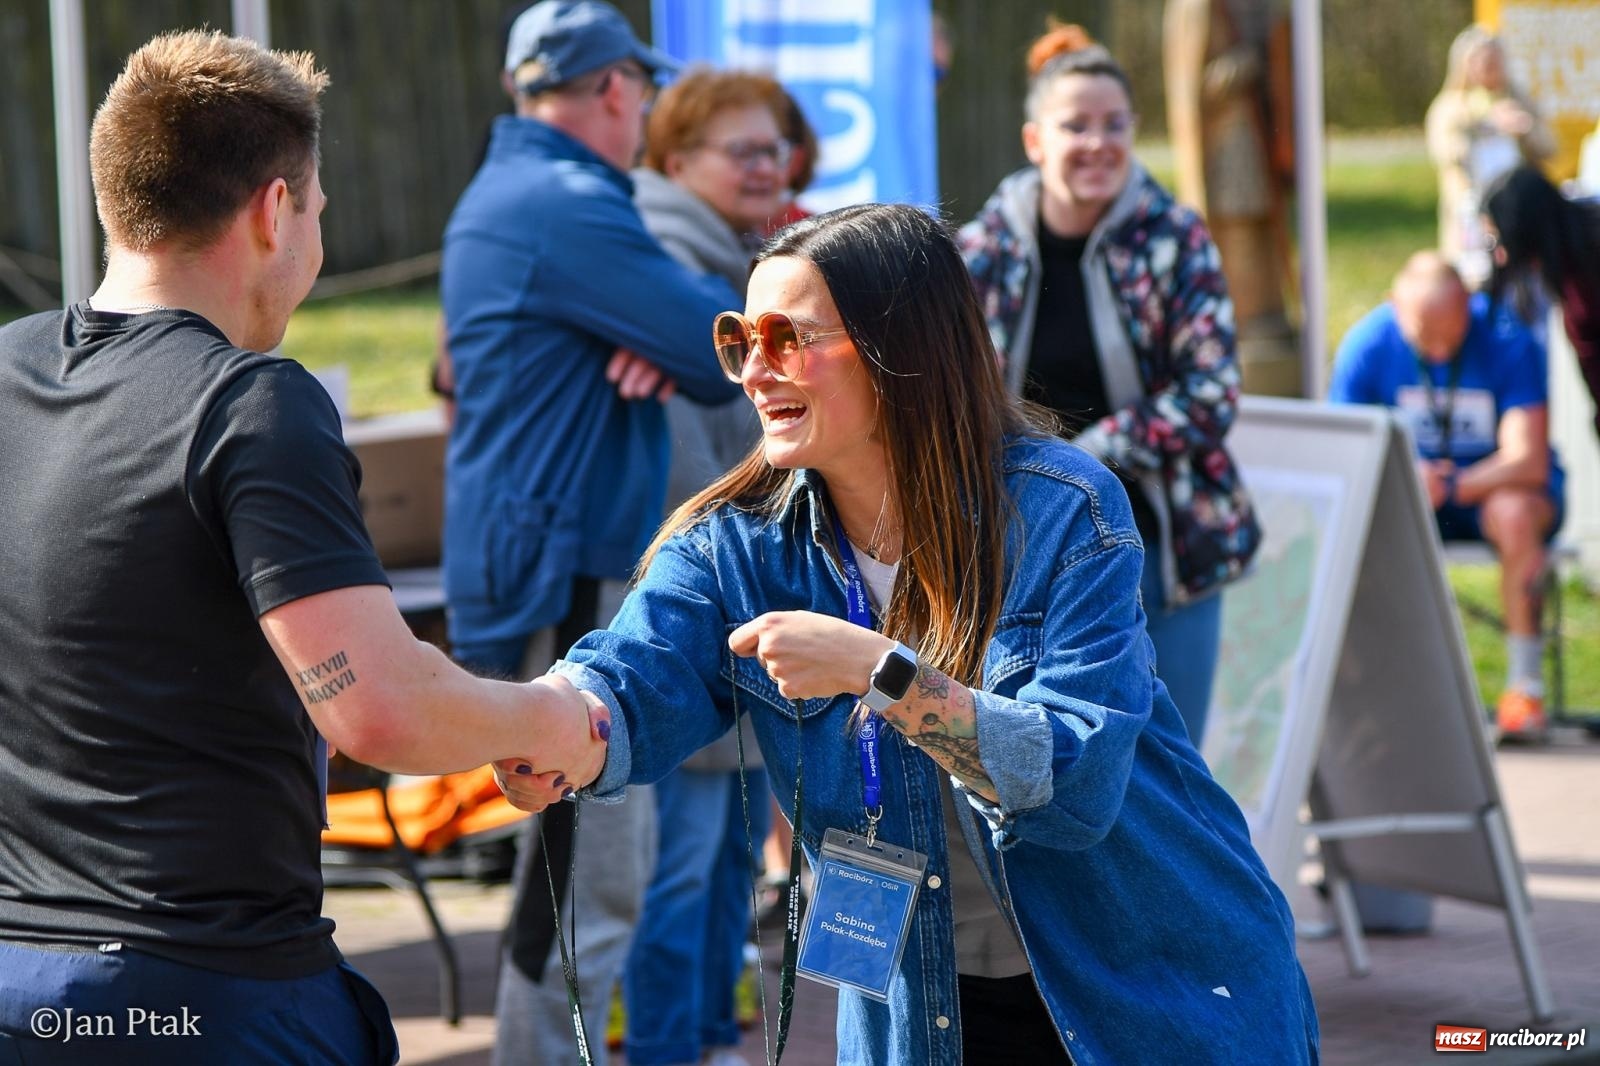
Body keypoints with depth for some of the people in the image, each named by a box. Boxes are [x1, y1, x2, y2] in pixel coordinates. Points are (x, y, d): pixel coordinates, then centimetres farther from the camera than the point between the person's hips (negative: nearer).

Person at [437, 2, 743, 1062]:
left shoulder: (503, 195, 17)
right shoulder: (571, 207, -18)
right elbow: (732, 352, -18)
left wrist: (663, 347, -8)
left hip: (535, 565, 11)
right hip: (565, 576, -11)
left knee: (603, 862, 20)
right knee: (584, 889, -9)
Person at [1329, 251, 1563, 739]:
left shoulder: (1508, 341, -19)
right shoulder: (1366, 345, -12)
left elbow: (1528, 461, -23)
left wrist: (1449, 486, -37)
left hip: (1496, 484, -2)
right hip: (1411, 484, 2)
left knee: (1514, 514, -37)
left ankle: (1525, 685, -25)